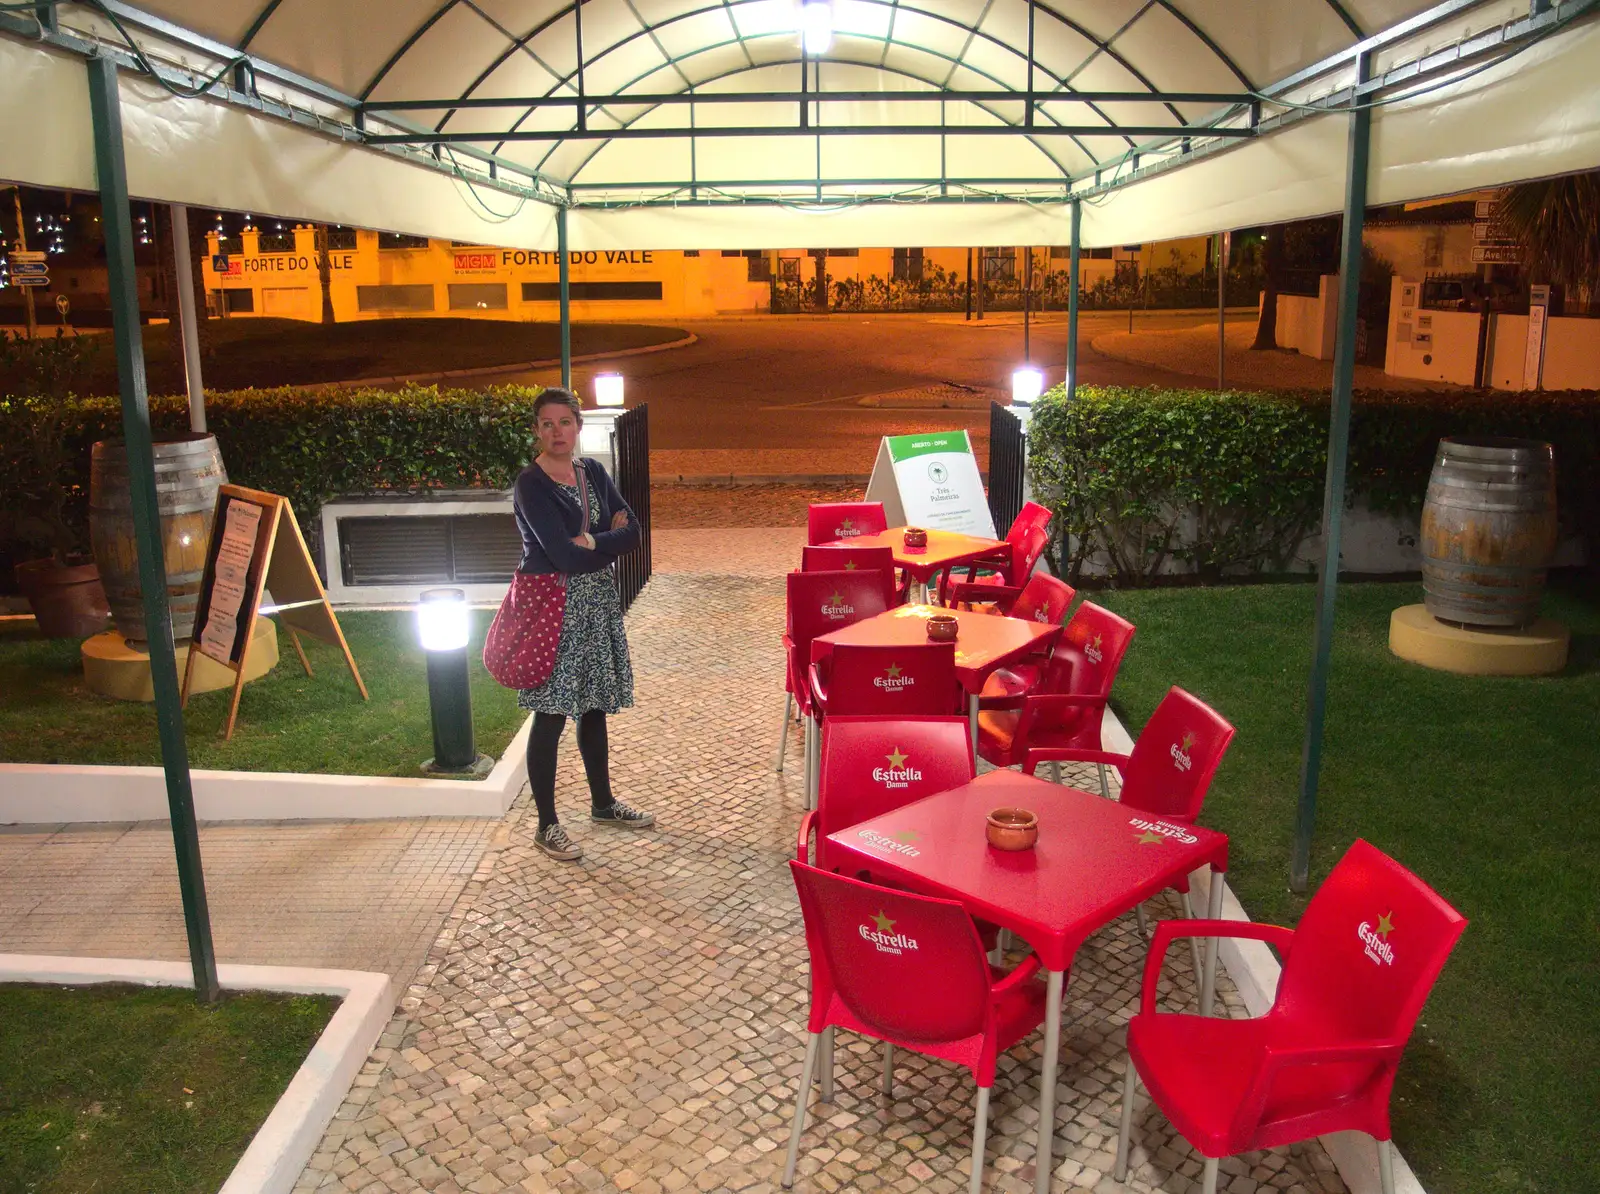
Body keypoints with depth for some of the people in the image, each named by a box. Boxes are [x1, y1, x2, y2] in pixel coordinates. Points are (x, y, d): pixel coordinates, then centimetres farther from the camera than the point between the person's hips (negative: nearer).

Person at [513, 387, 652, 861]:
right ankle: (547, 825, 10)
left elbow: (631, 530, 2)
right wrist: (609, 540, -8)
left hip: (598, 604, 7)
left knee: (594, 706, 17)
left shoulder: (593, 472, 8)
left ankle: (603, 803, 32)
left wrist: (590, 543, -13)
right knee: (551, 715, -2)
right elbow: (568, 557, -22)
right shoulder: (531, 485, -14)